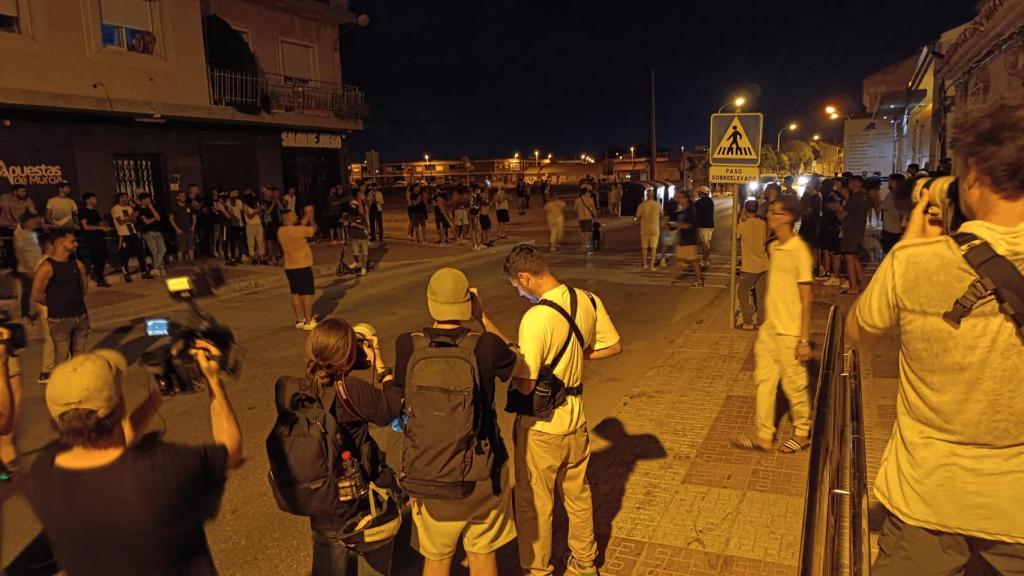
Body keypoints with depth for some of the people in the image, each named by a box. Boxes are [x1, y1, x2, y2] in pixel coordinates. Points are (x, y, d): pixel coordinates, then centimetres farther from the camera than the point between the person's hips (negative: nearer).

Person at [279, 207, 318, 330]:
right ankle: (308, 322, 0)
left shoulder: (281, 231, 3)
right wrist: (311, 217, 10)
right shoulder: (297, 230, -18)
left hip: (289, 267, 7)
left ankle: (299, 320, 19)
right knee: (307, 293, -1)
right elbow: (314, 228, -5)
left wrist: (307, 215, 20)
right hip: (302, 266, -7)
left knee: (295, 293, 12)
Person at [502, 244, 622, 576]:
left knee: (534, 506, 14)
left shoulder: (536, 318, -27)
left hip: (541, 427, -7)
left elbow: (525, 384, -27)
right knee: (578, 495, 25)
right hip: (575, 419, 7)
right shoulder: (588, 301, -6)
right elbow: (614, 346, 7)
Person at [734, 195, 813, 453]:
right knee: (764, 380, 11)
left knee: (794, 385, 8)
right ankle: (764, 436, 20)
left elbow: (806, 299, -16)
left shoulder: (799, 251, -17)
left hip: (790, 333, -8)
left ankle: (802, 434, 28)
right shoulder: (773, 247, 6)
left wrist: (804, 340, -16)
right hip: (769, 328, 8)